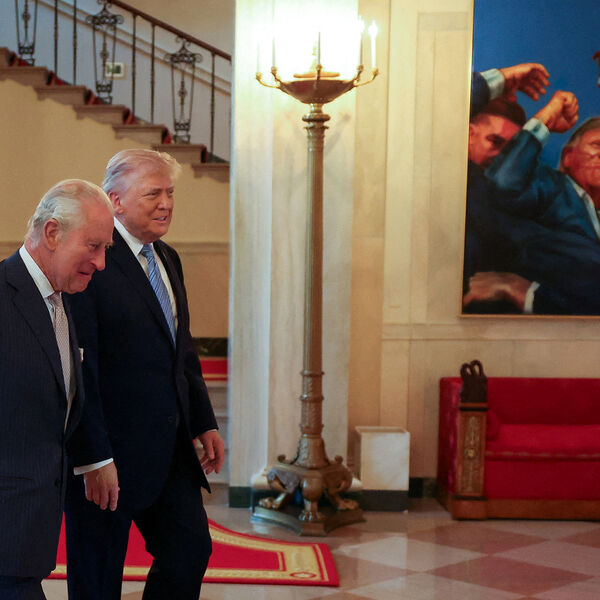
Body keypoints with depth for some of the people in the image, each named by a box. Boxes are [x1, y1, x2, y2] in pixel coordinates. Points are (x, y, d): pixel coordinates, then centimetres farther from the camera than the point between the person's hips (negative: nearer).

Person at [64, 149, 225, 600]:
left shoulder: (167, 259, 13)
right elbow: (80, 369, -20)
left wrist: (205, 424, 14)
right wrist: (94, 459, -22)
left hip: (171, 447, 8)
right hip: (110, 451, -8)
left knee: (191, 549, 9)